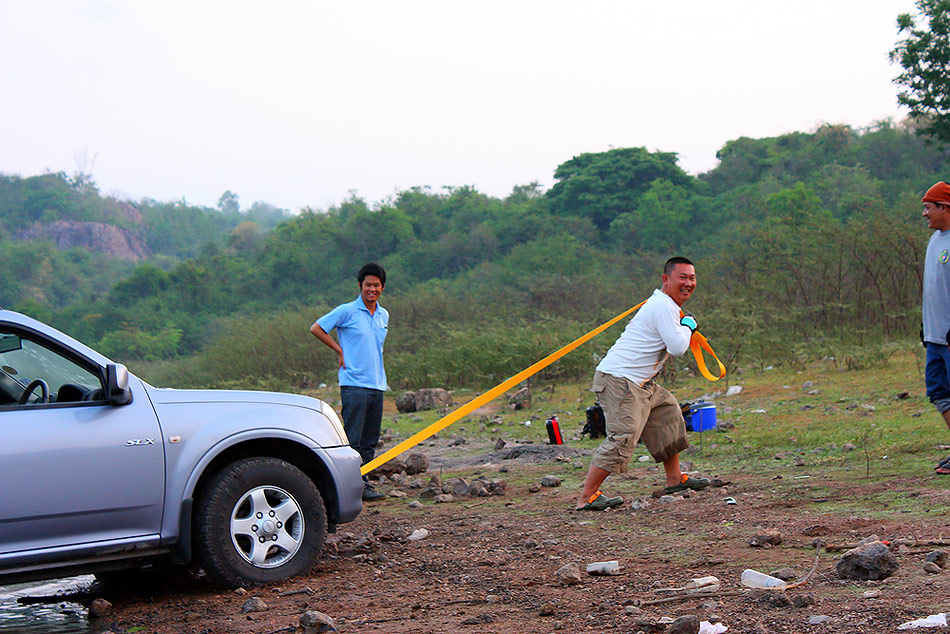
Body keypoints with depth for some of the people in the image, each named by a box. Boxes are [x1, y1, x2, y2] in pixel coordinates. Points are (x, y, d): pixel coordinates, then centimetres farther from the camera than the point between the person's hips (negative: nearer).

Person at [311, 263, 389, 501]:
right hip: (354, 384, -6)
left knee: (370, 441, 7)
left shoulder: (384, 315, 15)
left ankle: (363, 485, 12)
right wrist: (340, 350, -4)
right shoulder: (346, 311, -5)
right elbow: (316, 328, -1)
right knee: (353, 439, -8)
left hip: (377, 385, 6)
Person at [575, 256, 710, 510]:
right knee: (623, 437, -18)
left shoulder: (662, 303, 20)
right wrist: (688, 325, -3)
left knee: (668, 410, 20)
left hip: (639, 383, 11)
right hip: (620, 380, -11)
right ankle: (586, 498, -18)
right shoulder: (663, 306, -14)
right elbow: (677, 347, -21)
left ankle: (674, 480, 27)